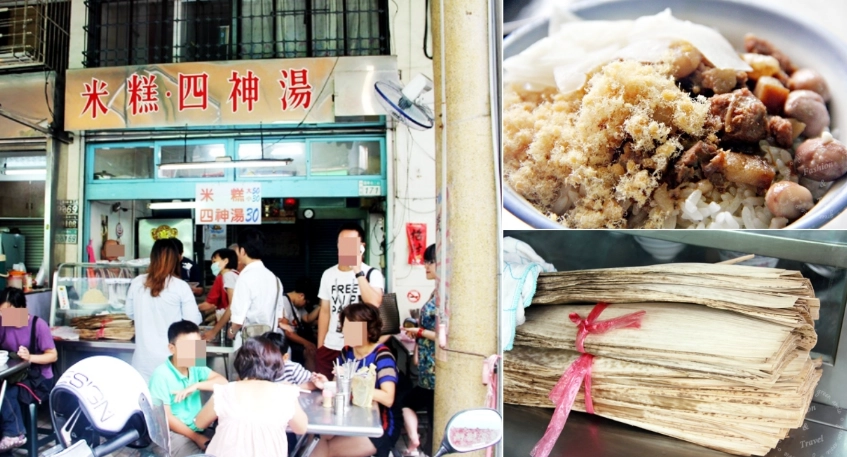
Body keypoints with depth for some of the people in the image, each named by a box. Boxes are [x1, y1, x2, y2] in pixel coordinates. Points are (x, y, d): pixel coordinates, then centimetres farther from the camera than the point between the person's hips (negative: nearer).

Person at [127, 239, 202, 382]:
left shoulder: (137, 283, -2)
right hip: (170, 357, -3)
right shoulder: (180, 286, -12)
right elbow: (194, 320, -8)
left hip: (144, 356, 3)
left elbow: (130, 313, 12)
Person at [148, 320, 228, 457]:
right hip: (174, 433, -6)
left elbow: (223, 382, -2)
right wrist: (197, 437, -16)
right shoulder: (161, 375, -14)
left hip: (199, 428, 6)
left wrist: (196, 386, -18)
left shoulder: (195, 367, 3)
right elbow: (166, 417, -15)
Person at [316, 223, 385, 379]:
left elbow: (374, 303, -24)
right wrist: (320, 347, 11)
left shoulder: (372, 274, -6)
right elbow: (325, 312, 12)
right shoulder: (328, 274, 8)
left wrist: (358, 272, -21)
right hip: (330, 348, 4)